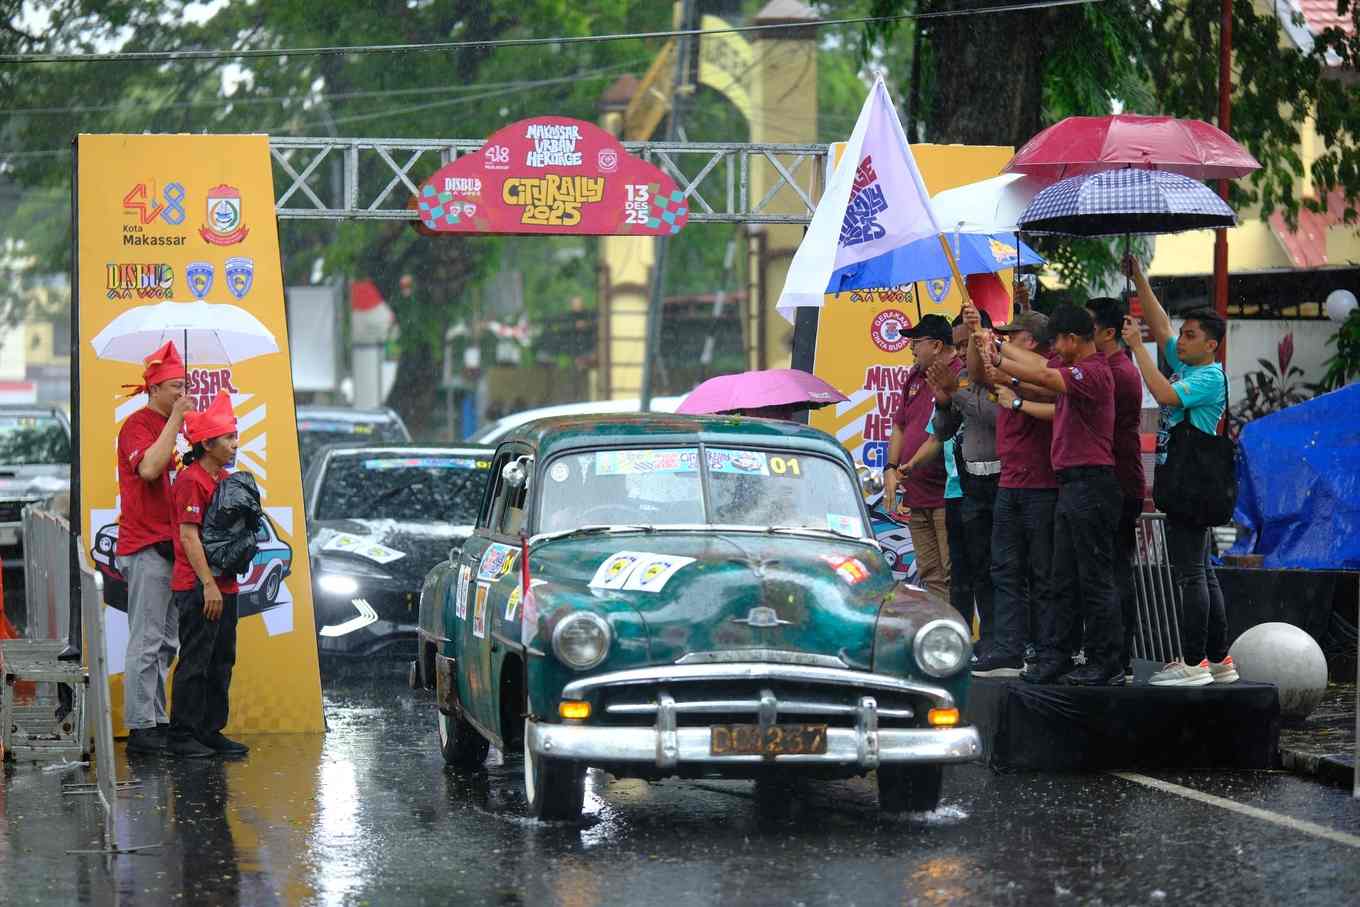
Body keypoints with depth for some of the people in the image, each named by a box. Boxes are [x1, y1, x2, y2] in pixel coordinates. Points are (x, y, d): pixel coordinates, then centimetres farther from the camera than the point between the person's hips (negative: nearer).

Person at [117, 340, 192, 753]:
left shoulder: (167, 427, 19)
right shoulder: (137, 424, -9)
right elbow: (148, 468, -27)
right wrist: (176, 420, -21)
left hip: (168, 545, 9)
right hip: (145, 548, -9)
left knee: (166, 641, 12)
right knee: (147, 639, -9)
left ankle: (157, 721, 17)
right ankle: (140, 727, -8)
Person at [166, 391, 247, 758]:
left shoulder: (226, 479, 13)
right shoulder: (191, 480, -13)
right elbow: (188, 535, -18)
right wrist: (208, 583, -20)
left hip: (224, 585, 9)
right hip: (198, 587, -9)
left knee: (222, 661, 12)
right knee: (195, 662, -4)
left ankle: (211, 731, 20)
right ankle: (183, 735, 2)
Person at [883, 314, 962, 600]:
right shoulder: (915, 376, 16)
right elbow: (900, 425, 24)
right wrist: (891, 468, 13)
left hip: (947, 496, -8)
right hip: (916, 495, 8)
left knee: (952, 576, -9)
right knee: (929, 575, 11)